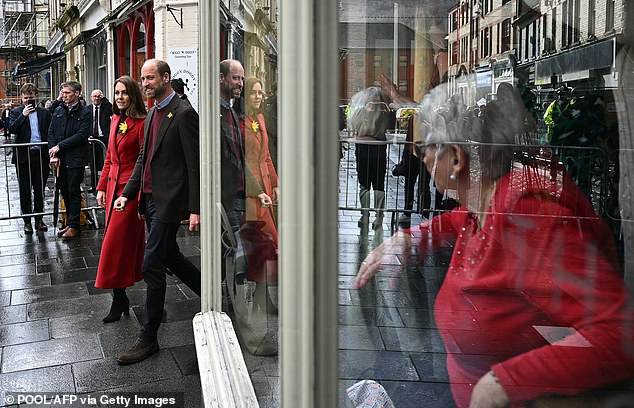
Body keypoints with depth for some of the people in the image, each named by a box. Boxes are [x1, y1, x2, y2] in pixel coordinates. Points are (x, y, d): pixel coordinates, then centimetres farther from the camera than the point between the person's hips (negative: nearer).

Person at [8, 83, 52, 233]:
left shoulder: (44, 113, 9)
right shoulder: (16, 112, 5)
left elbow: (50, 133, 8)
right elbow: (11, 129, -10)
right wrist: (23, 115, -15)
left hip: (41, 156, 1)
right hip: (23, 157, -1)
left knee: (40, 189, 7)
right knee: (25, 190, 5)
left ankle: (39, 219, 18)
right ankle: (27, 220, 13)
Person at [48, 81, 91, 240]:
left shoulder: (84, 113, -5)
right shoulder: (58, 111, 12)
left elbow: (82, 135, -14)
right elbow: (51, 132, 10)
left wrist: (59, 146, -15)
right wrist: (53, 152, -5)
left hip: (76, 159, -6)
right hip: (61, 159, 6)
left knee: (74, 191, -1)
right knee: (64, 190, 11)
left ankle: (74, 226, 6)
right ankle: (71, 222, 22)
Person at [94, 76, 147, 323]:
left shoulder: (141, 123, -12)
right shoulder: (116, 120, 13)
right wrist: (102, 187, 13)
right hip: (113, 187, 8)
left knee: (116, 244, -6)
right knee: (124, 242, 12)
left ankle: (119, 301, 3)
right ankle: (121, 298, 22)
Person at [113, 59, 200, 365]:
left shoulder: (183, 114, -13)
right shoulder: (151, 114, 15)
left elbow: (195, 165, -16)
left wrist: (195, 209, -19)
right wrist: (127, 193, 11)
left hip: (169, 202, -9)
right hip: (150, 199, 9)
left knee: (152, 266, -5)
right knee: (169, 256, 18)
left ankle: (148, 338, 6)